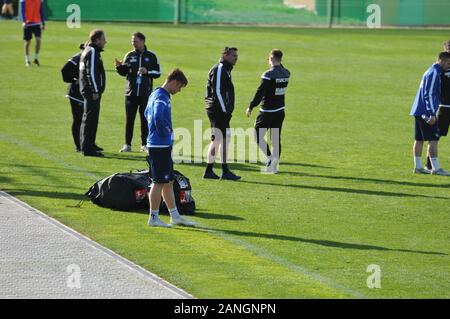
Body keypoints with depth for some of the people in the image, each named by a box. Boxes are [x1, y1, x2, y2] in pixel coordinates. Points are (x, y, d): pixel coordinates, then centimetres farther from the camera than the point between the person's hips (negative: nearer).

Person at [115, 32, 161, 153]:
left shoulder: (151, 56, 3)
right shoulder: (129, 55, 8)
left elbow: (157, 72, 3)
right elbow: (124, 72, 9)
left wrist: (147, 72, -13)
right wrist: (119, 66, -11)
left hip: (145, 93, -1)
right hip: (131, 93, 1)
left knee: (145, 120, 2)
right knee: (129, 119, 2)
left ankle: (144, 144, 10)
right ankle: (127, 144, 6)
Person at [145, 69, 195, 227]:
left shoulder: (156, 94, 14)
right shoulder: (161, 97, -17)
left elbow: (147, 114, 29)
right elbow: (158, 117, -34)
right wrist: (165, 132, -18)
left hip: (164, 145, 10)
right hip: (160, 146, -10)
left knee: (169, 182, 14)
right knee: (159, 182, -3)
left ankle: (175, 216, 20)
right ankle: (153, 218, 3)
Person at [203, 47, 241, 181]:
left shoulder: (225, 69, 19)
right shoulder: (219, 69, -13)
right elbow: (217, 91, -19)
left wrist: (227, 109, 17)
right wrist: (225, 110, -19)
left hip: (217, 111, 11)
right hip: (218, 110, -11)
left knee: (216, 140, 12)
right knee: (225, 139, -10)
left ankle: (209, 171, 15)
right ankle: (225, 172, -10)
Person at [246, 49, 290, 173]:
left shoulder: (268, 74, -17)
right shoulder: (286, 73, 3)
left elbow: (260, 93, -17)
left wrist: (250, 107, -11)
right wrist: (278, 65, 19)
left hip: (267, 111, -6)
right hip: (280, 111, 6)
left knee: (258, 135, 5)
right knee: (276, 139, 10)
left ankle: (270, 157, -9)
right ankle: (274, 165, 10)